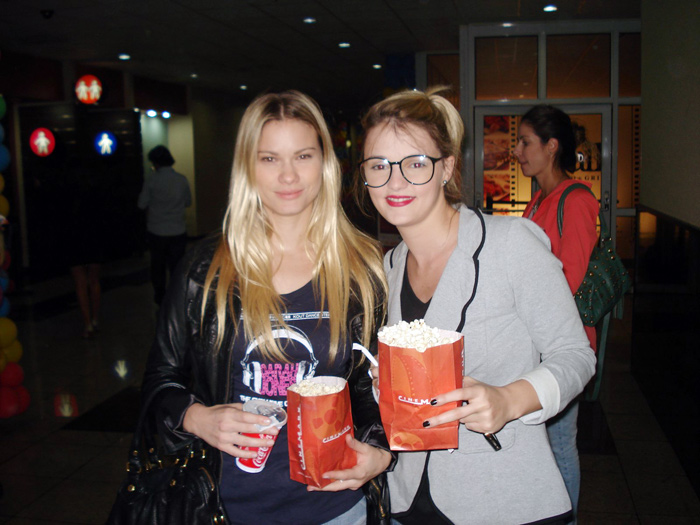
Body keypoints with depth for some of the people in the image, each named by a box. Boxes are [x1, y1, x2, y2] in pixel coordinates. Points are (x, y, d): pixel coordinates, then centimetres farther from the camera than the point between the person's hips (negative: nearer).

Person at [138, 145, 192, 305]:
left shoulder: (151, 181, -11)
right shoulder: (182, 179, -4)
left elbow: (142, 204, -4)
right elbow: (188, 202, 7)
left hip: (157, 233, -1)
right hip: (178, 232, 1)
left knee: (158, 265, 15)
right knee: (177, 266, 9)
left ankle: (160, 296, 25)